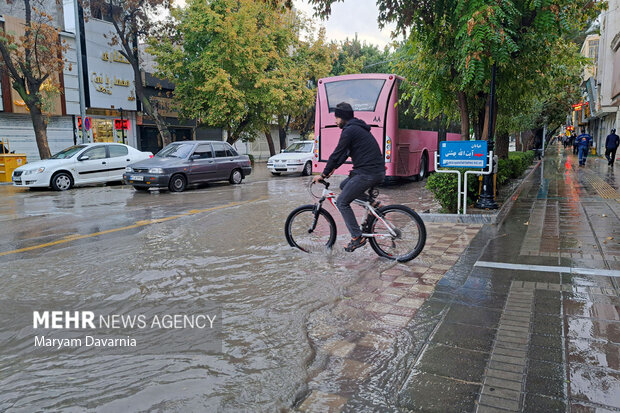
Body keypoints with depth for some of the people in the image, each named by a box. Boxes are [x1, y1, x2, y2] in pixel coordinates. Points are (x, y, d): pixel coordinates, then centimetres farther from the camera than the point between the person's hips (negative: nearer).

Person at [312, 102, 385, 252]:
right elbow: (345, 153, 25)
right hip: (378, 172, 10)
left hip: (367, 174, -10)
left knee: (342, 203, -2)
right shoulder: (358, 128, 21)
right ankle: (372, 204, 15)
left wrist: (323, 175, -2)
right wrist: (333, 168, 22)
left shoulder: (349, 130, -11)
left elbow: (337, 154, -10)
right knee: (344, 185, 25)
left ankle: (357, 238, 0)